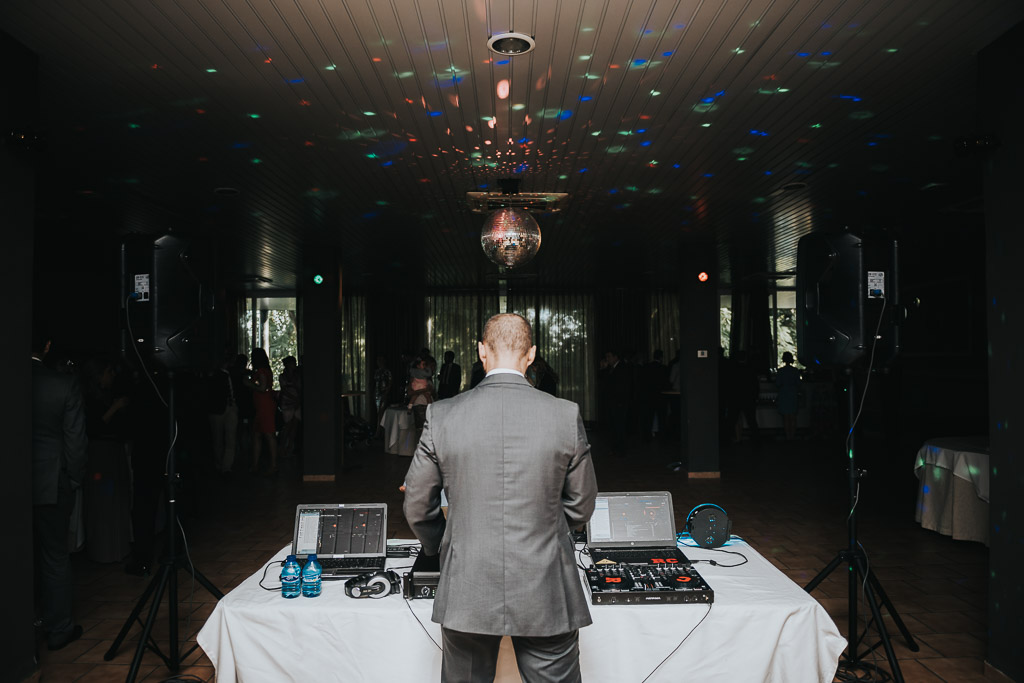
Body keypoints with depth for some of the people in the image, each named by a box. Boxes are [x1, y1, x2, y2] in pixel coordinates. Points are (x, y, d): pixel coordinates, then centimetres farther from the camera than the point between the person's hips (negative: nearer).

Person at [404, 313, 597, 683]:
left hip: (467, 597, 1)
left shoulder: (441, 416, -8)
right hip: (546, 597, 0)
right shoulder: (566, 415, -8)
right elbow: (581, 505, 3)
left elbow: (417, 507, 2)